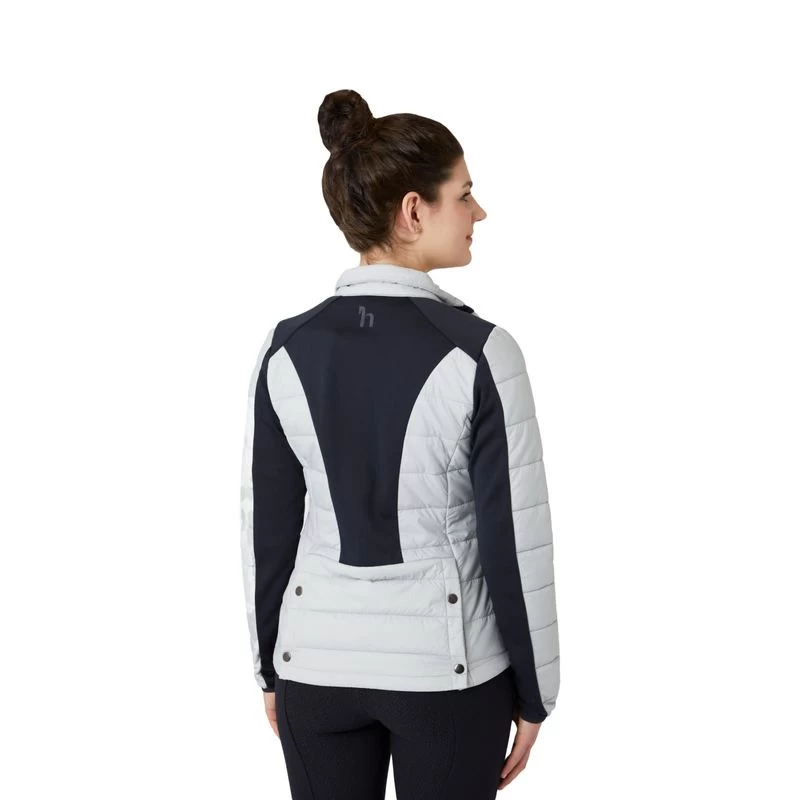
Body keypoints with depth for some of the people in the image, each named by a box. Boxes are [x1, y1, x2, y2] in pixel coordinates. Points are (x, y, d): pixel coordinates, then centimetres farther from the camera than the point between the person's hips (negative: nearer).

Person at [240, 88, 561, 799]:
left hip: (320, 658, 3)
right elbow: (517, 540, -13)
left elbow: (267, 528, 1)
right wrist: (534, 693, -2)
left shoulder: (288, 350, -6)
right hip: (447, 662, -3)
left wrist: (271, 668, 13)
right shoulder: (480, 352, -17)